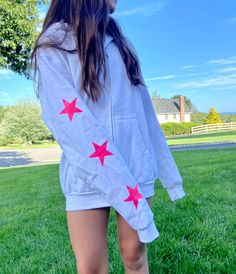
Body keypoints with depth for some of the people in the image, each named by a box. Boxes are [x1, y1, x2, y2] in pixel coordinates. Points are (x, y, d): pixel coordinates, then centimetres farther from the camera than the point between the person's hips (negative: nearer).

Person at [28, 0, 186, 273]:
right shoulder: (54, 42, 0)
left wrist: (168, 172, 12)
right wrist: (122, 190, -21)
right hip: (87, 173, -3)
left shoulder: (121, 43, 16)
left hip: (136, 167, 4)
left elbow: (144, 109, 14)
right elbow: (67, 118, -13)